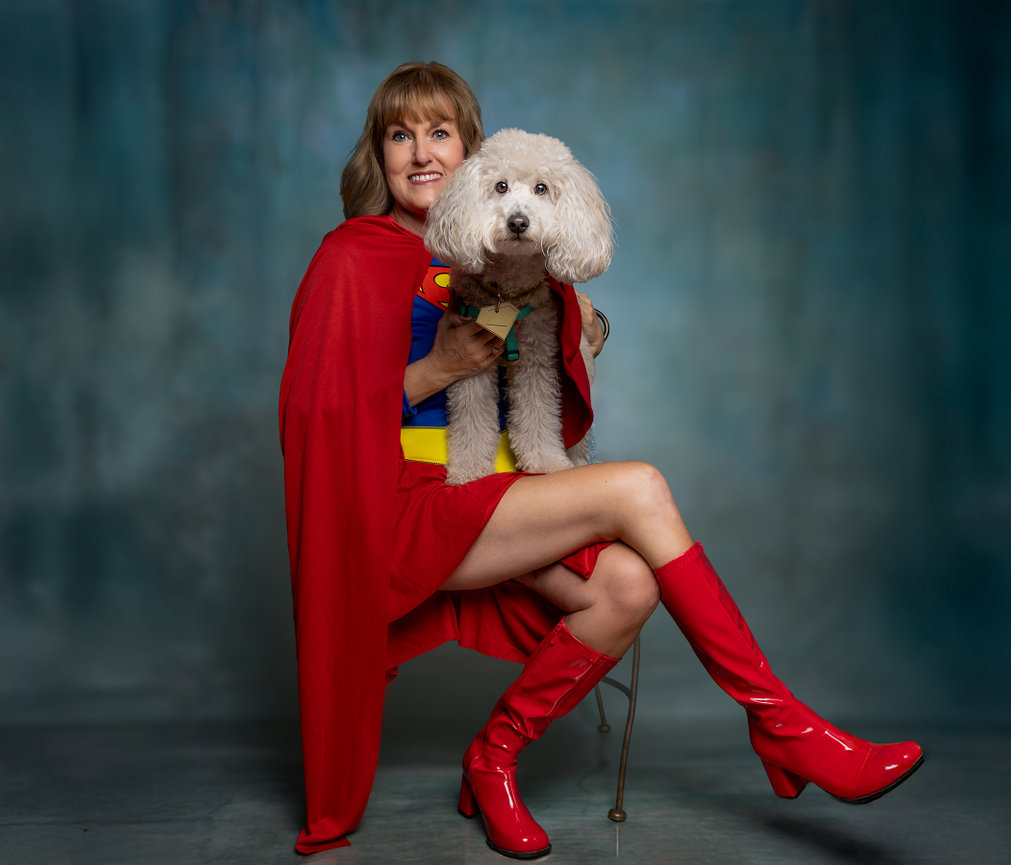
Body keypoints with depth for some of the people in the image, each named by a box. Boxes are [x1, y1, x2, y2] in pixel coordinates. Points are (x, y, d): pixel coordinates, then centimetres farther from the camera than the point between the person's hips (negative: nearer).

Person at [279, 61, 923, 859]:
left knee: (628, 586, -22)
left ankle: (493, 759, 0)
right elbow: (320, 410, -10)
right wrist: (434, 372, -17)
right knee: (638, 490, -21)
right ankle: (780, 726, -13)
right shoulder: (353, 260, -4)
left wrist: (576, 322, -2)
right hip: (400, 506, -6)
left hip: (485, 500, 6)